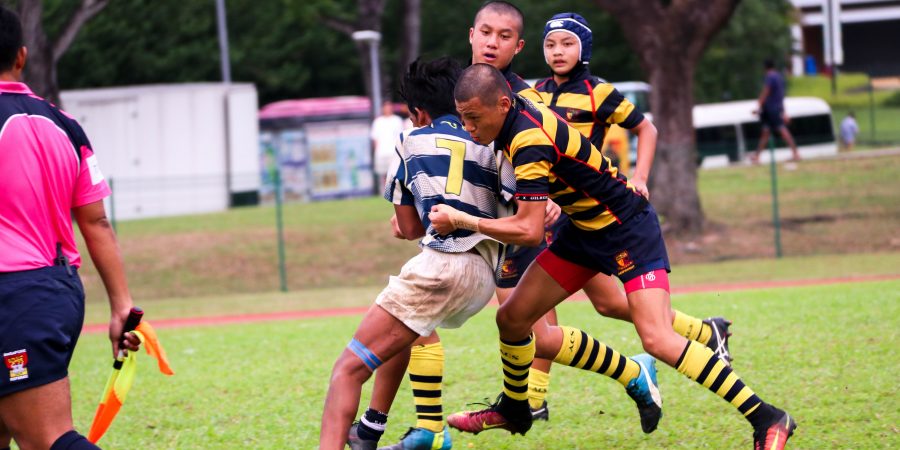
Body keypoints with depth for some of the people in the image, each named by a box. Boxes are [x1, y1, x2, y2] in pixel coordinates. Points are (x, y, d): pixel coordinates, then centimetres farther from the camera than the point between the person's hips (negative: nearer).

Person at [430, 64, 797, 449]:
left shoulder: (530, 142, -29)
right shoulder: (517, 109, -4)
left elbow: (529, 230, -32)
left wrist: (460, 221, -23)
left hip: (627, 229, -10)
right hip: (586, 226, 10)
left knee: (657, 339, -21)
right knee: (512, 317, 8)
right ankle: (513, 409, 34)